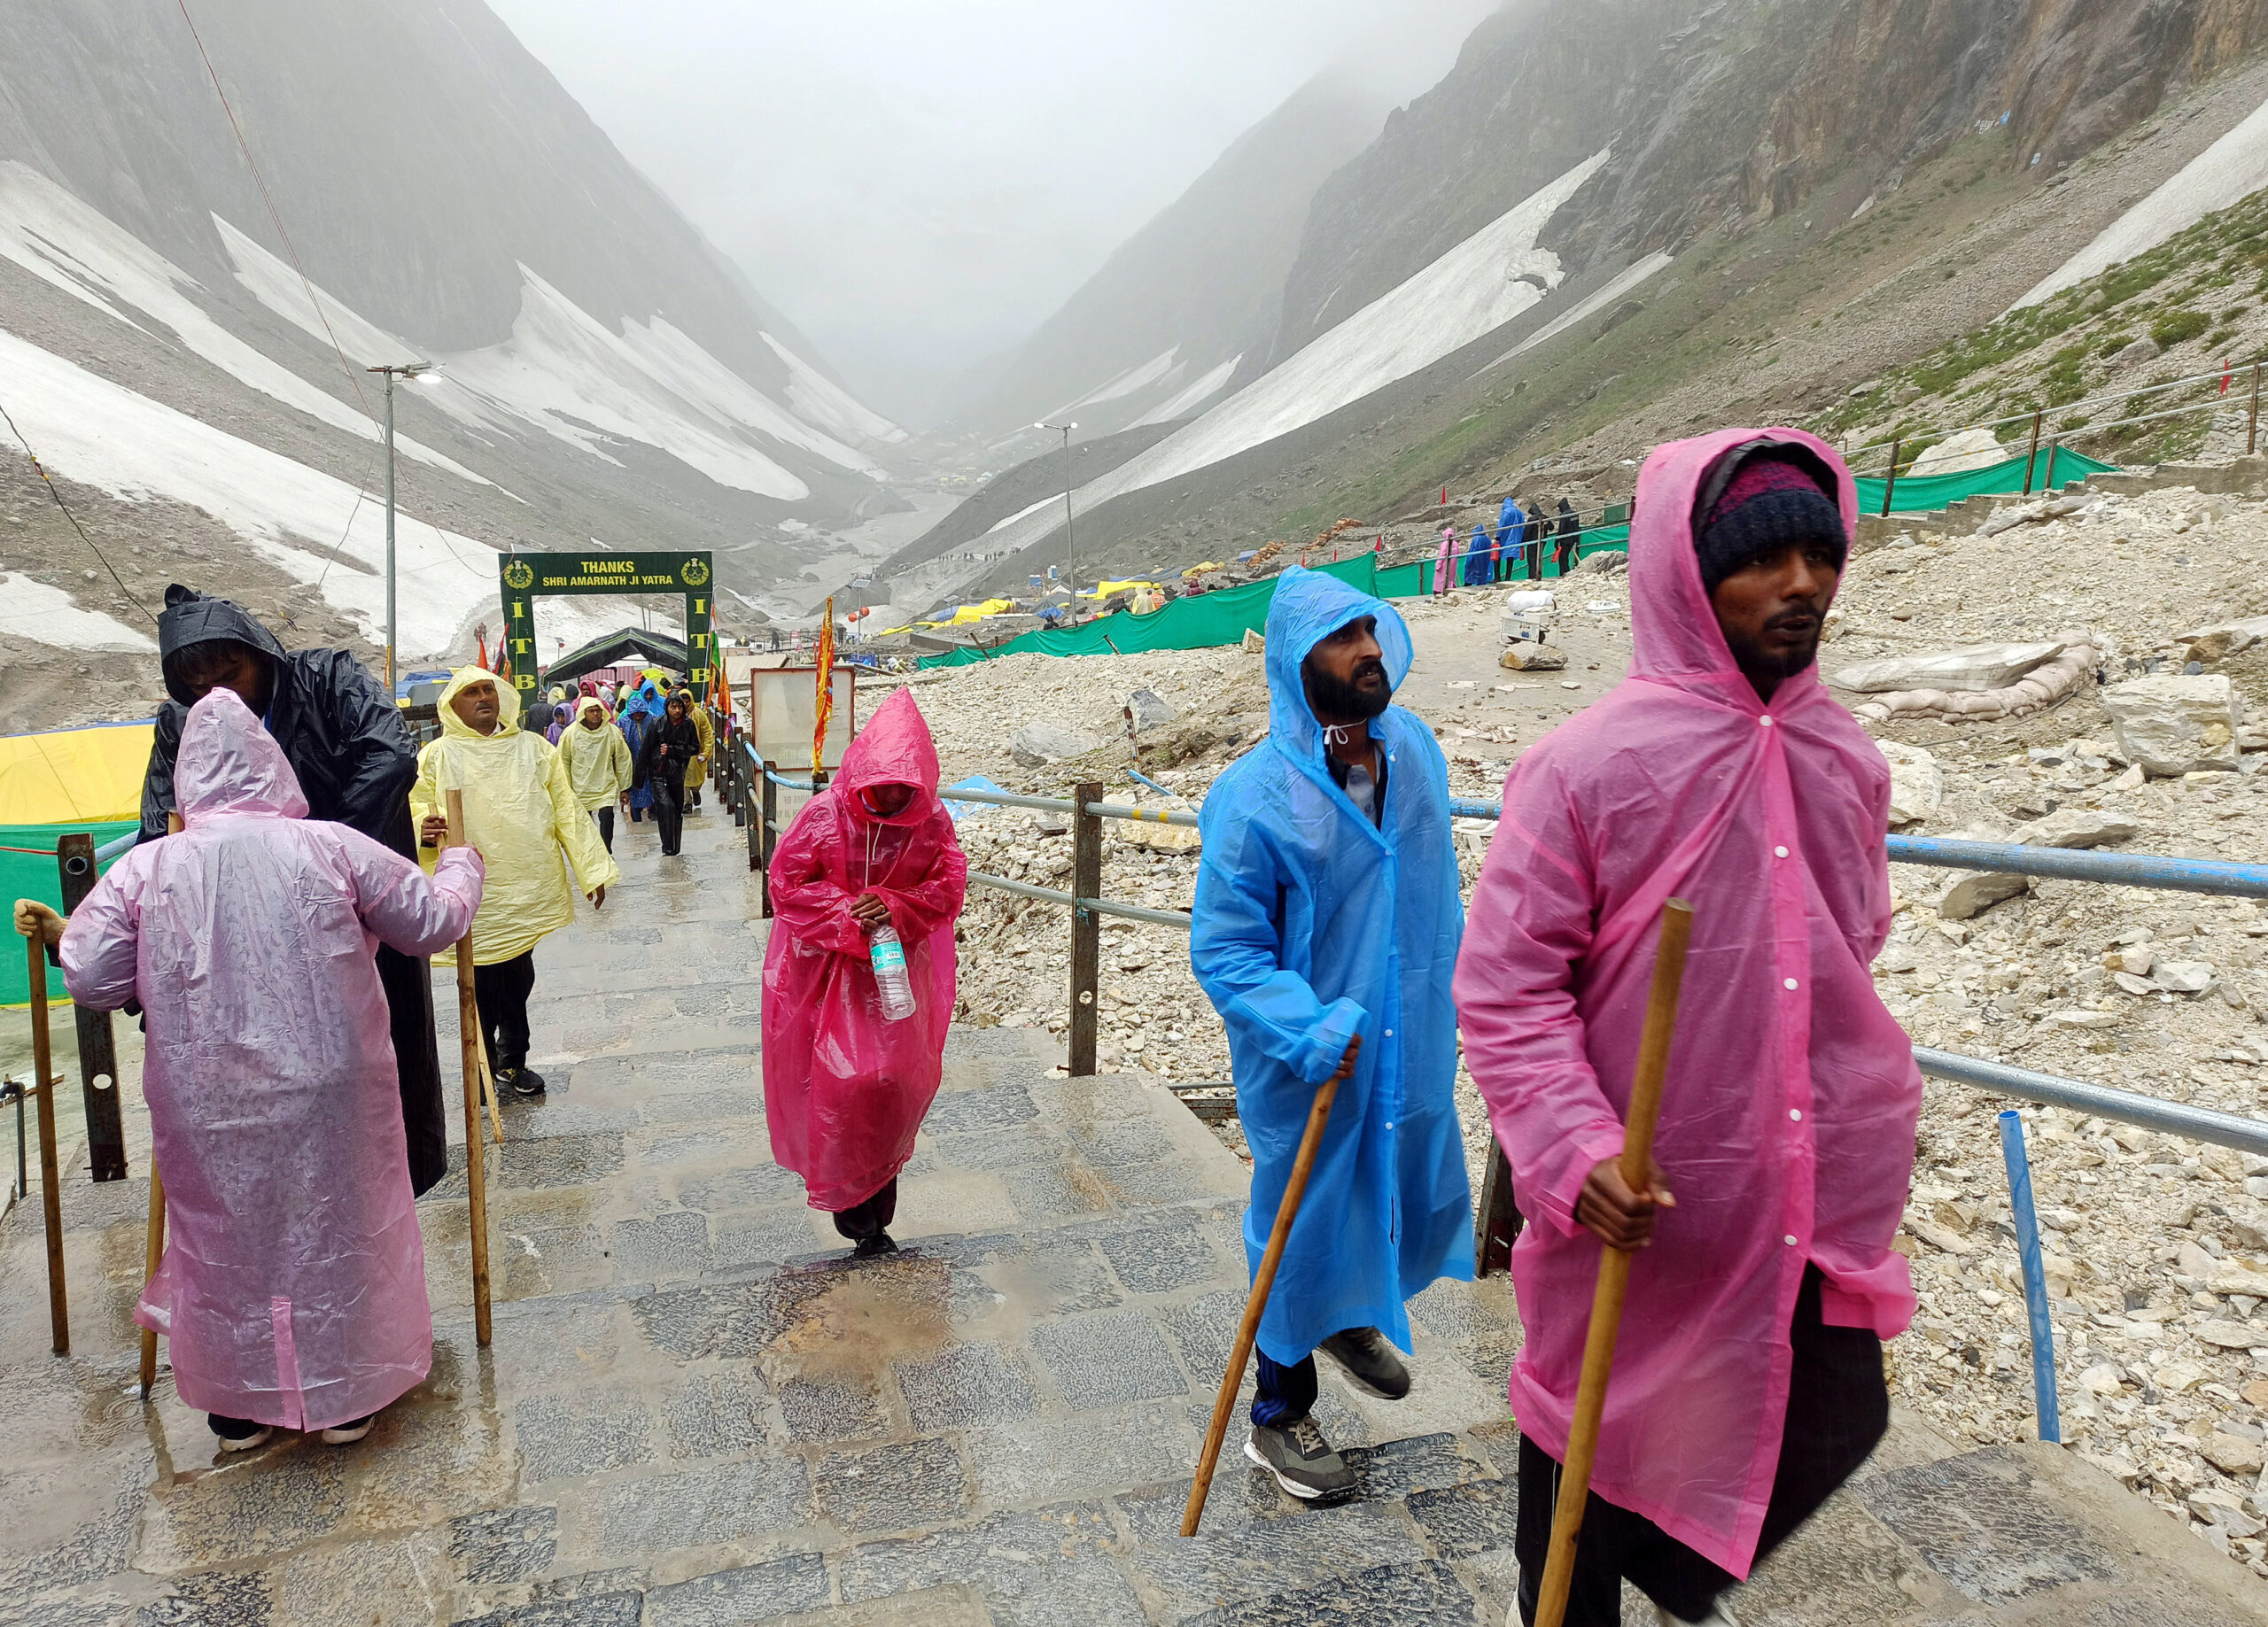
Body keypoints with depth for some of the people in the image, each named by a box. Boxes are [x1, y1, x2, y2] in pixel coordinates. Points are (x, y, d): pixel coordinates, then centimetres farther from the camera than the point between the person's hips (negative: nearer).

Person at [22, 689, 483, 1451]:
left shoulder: (141, 869, -4)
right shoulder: (332, 847, -8)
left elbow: (94, 980, 0)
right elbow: (434, 921, -2)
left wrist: (57, 934, 21)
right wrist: (461, 861, 18)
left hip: (206, 1108, 2)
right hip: (326, 1094, -1)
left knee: (225, 1238, 19)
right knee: (335, 1226, 16)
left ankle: (239, 1408, 35)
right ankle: (345, 1397, 29)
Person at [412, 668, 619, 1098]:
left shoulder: (533, 748, 10)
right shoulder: (437, 756, 3)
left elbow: (566, 810, 9)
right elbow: (416, 810, 5)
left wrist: (593, 870, 4)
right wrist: (424, 830, -20)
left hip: (528, 890, 3)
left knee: (518, 981, 11)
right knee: (482, 985, 2)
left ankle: (512, 1062, 27)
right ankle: (483, 1067, 18)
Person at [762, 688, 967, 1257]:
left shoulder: (931, 821, -4)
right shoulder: (824, 814, -10)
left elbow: (948, 887, -4)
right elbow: (787, 883, -8)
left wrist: (894, 908, -20)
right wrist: (847, 914, -20)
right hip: (825, 970, -2)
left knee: (896, 1081, 1)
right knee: (840, 1081, -6)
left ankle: (873, 1211, 19)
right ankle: (854, 1207, 14)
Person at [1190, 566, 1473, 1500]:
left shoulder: (1413, 746, -2)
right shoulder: (1255, 796, -22)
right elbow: (1222, 950, -19)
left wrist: (1447, 988, 18)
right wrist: (1310, 1030, -29)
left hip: (1412, 1043, 6)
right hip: (1309, 1064, -6)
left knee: (1418, 1203, 22)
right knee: (1305, 1226, 10)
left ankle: (1351, 1321, 55)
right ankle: (1280, 1419, 35)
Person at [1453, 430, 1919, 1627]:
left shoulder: (1846, 762, 2)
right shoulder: (1588, 764, -17)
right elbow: (1503, 986, -16)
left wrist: (1876, 1113, 20)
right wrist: (1575, 1150, -25)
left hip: (1822, 1202, 5)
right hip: (1639, 1204, -5)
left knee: (1833, 1426, 16)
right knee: (1594, 1439, 13)